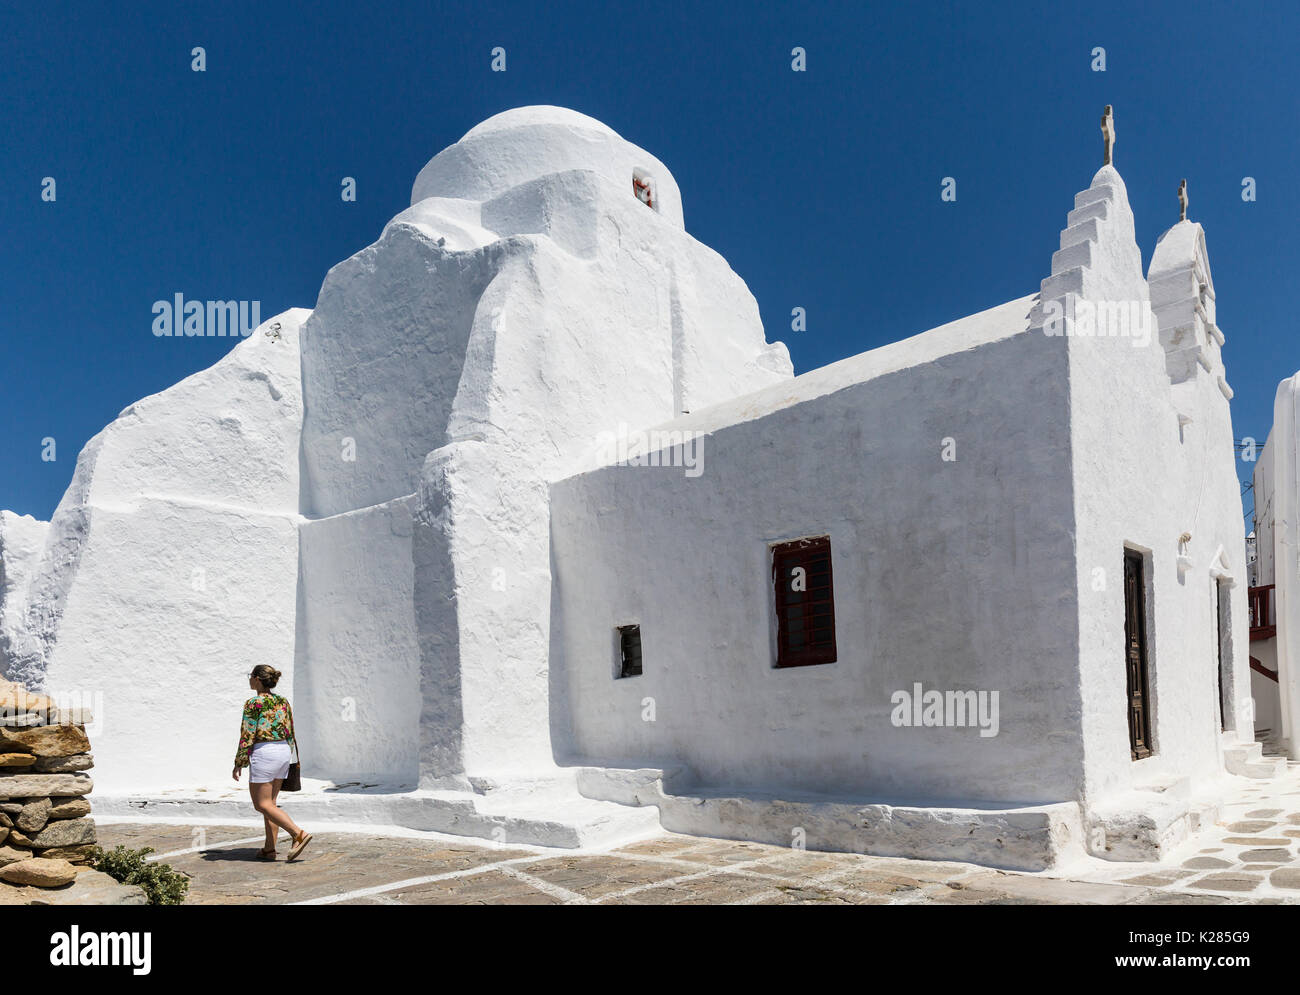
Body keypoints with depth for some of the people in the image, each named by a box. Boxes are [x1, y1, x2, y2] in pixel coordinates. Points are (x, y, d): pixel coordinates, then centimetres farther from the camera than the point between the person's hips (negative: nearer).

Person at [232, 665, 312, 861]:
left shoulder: (253, 703, -11)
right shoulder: (283, 701, 10)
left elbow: (247, 736, -12)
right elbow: (290, 733, 13)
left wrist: (238, 764, -6)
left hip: (264, 752, -8)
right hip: (283, 751, 8)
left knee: (262, 804, -3)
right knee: (270, 803, 14)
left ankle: (299, 834, -14)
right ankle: (269, 849, 13)